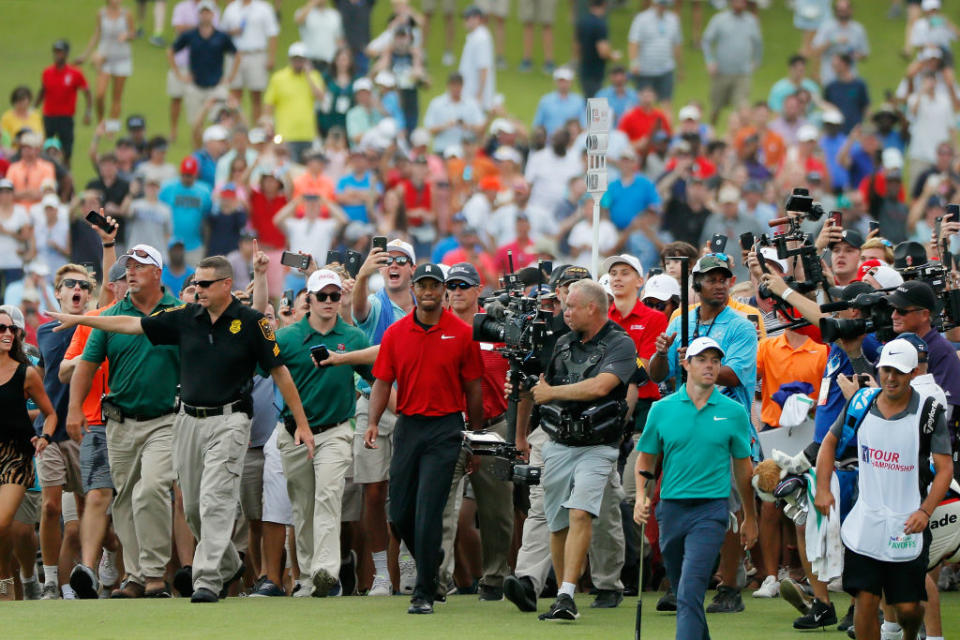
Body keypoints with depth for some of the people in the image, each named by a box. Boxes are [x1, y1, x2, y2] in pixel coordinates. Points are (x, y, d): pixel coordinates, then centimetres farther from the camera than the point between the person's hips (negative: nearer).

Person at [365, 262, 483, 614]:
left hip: (445, 429, -4)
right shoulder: (396, 333, 6)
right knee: (400, 514, 6)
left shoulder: (462, 334, 0)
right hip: (408, 424, 4)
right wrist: (373, 423, -9)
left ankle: (424, 594, -7)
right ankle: (432, 562, 32)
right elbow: (382, 382, 6)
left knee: (428, 512, -11)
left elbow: (473, 388, 4)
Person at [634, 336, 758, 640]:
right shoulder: (662, 409, 4)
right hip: (671, 509, 3)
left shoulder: (734, 412, 2)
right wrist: (641, 497, -6)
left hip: (710, 511, -3)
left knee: (690, 593, -18)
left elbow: (743, 467, 10)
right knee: (681, 592, 14)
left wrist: (750, 518, 15)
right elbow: (646, 458, 11)